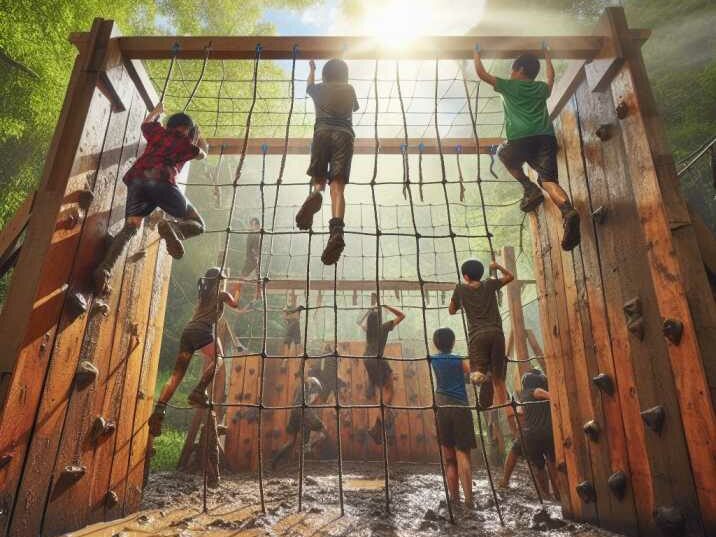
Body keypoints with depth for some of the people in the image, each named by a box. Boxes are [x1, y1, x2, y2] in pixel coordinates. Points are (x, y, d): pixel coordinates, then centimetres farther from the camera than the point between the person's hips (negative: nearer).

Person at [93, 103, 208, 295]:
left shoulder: (158, 131, 29)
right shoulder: (185, 143, 22)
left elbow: (145, 124, 54)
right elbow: (203, 154, 43)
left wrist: (157, 110, 70)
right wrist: (197, 136, 59)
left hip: (137, 180, 4)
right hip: (161, 180, -4)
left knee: (130, 227, 2)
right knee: (197, 224, 4)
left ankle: (105, 268, -22)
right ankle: (172, 228, -32)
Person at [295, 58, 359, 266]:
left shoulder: (319, 89, 25)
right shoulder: (350, 90, 25)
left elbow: (309, 86, 51)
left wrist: (312, 69, 72)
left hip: (323, 132, 1)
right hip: (344, 135, 0)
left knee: (319, 179, 9)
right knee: (338, 187, -15)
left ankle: (316, 194, -30)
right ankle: (337, 229, -38)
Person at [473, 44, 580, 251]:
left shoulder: (509, 85, 19)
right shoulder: (541, 88, 29)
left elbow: (481, 73, 29)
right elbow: (551, 78, 55)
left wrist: (477, 53, 44)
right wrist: (547, 57, 68)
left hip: (521, 139, -3)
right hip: (546, 138, 3)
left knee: (505, 156, 29)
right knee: (549, 181, -7)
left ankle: (530, 189, 9)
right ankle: (568, 211, -38)